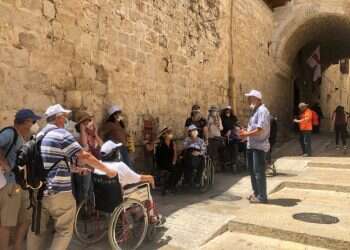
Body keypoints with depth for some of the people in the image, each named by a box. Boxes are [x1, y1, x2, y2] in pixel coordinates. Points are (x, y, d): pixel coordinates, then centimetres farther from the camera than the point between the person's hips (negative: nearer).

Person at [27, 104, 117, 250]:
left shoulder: (40, 135, 13)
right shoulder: (61, 134, -13)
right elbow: (84, 156, -15)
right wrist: (108, 171, -7)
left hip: (39, 190, 8)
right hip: (58, 192, -8)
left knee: (38, 230, 16)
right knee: (64, 230, 5)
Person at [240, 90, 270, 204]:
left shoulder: (262, 110, -15)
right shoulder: (254, 111, 17)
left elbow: (260, 130, -22)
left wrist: (247, 134, -13)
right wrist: (246, 132, 5)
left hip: (259, 146, -10)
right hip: (251, 145, 10)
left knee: (258, 171, -5)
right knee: (252, 169, 16)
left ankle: (262, 196, 5)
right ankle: (256, 193, 29)